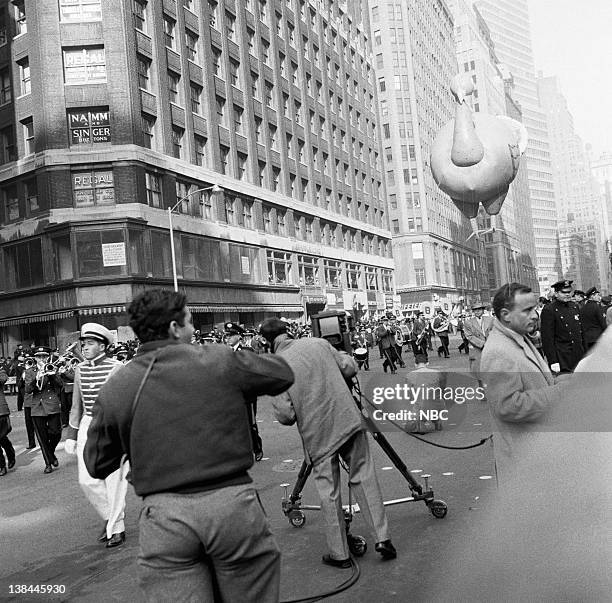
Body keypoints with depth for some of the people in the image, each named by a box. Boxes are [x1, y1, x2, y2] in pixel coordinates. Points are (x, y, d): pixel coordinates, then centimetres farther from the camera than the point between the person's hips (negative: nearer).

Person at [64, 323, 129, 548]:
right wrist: (71, 435, 13)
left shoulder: (116, 368, -10)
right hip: (88, 426, 5)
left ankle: (117, 528, 17)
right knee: (87, 480, 4)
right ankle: (109, 517, 27)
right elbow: (76, 406, 14)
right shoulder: (80, 370, 7)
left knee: (114, 479, 1)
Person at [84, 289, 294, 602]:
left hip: (162, 516, 1)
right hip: (232, 503, -1)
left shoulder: (113, 388, 0)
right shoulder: (220, 360, -5)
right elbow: (284, 374, 9)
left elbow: (96, 464, 10)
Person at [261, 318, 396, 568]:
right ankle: (382, 537, 11)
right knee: (363, 477, 12)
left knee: (329, 492, 9)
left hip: (317, 434, -2)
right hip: (348, 419, 2)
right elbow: (350, 368, 7)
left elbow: (285, 415, -9)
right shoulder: (318, 343, 3)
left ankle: (339, 554, 18)